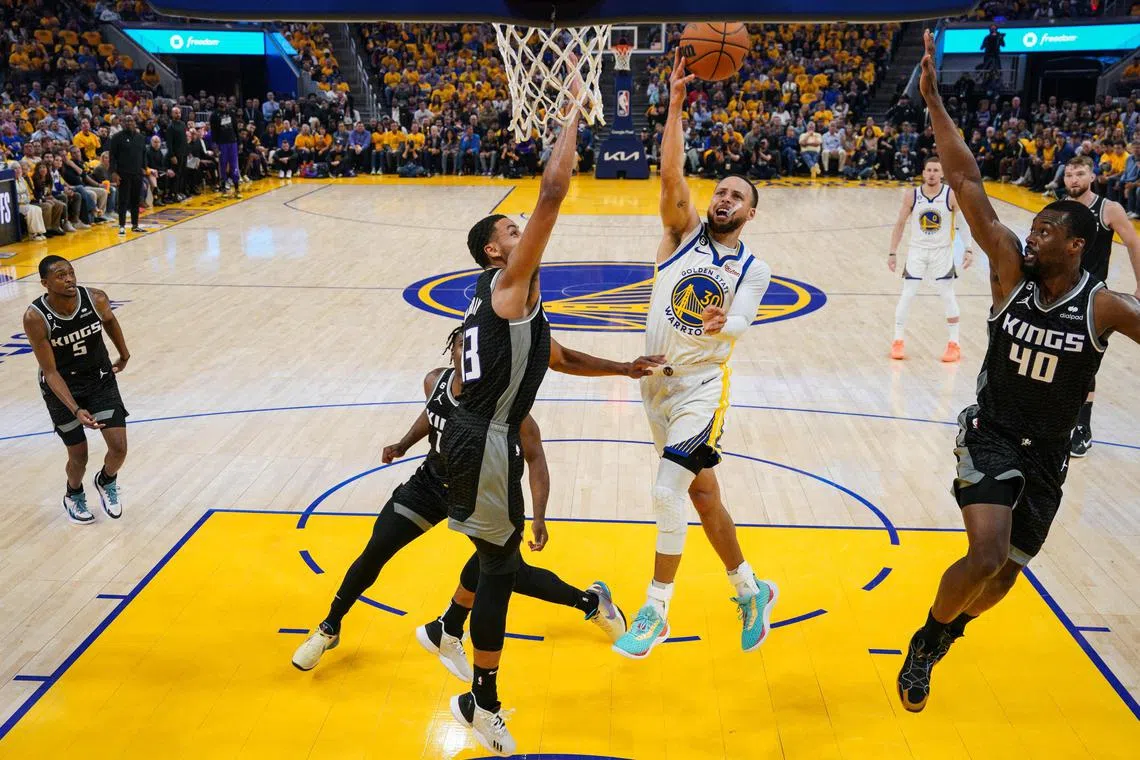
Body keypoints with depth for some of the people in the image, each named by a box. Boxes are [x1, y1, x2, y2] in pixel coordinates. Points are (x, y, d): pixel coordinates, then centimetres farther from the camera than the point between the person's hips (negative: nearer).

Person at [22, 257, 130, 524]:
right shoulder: (35, 318, -27)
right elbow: (50, 372, -22)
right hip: (62, 387, -2)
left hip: (100, 379, 2)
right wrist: (76, 410, -33)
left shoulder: (96, 299, -20)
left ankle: (106, 482, 30)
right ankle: (73, 496, 40)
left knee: (119, 448, -6)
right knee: (79, 456, 6)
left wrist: (124, 354, 20)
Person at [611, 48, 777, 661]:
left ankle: (655, 611, -2)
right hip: (657, 381, 4)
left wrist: (722, 325, -40)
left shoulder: (753, 268, -1)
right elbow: (670, 174, -14)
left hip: (703, 384, -4)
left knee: (668, 492, -16)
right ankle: (750, 590, 31)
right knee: (704, 495, 13)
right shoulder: (684, 231, 3)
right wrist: (676, 104, -23)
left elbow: (739, 325, -17)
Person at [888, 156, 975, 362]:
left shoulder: (952, 195, -10)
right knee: (907, 295, 0)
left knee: (948, 295, 3)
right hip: (917, 250, 1)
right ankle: (898, 341, 12)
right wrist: (892, 253, 1)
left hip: (942, 252, -1)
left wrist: (969, 249, -16)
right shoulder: (911, 195, -7)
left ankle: (954, 344, 13)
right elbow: (900, 224, 2)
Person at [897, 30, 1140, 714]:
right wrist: (934, 101, -19)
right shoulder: (1011, 269, -11)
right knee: (986, 558, -20)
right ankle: (925, 643, 8)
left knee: (1006, 572, 13)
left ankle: (949, 630, 46)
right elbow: (968, 183, -16)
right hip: (991, 436, -2)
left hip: (1047, 457, 2)